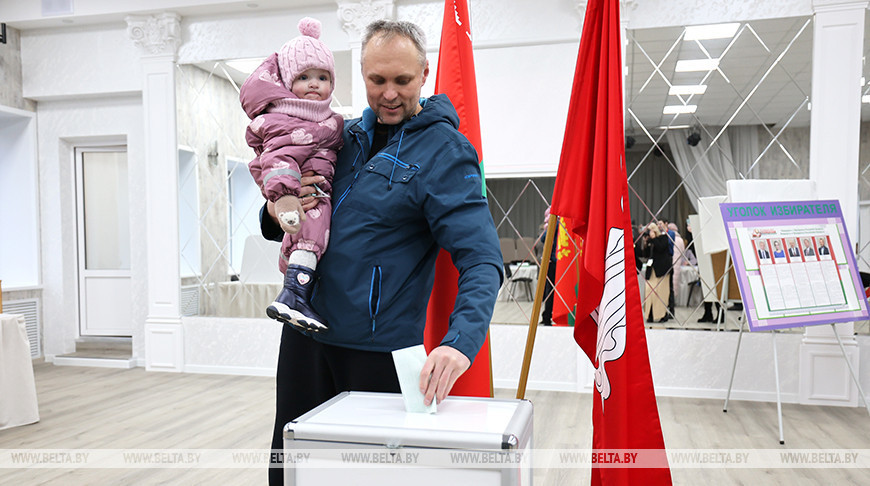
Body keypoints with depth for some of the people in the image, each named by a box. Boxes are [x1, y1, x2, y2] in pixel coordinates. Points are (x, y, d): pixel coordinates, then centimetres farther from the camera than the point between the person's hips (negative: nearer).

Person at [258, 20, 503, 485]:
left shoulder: (445, 152, -11)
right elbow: (275, 228, 18)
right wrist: (277, 213, -7)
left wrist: (460, 340, -38)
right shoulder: (346, 134, 9)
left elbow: (481, 259, -21)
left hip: (377, 348, -5)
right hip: (304, 330, 6)